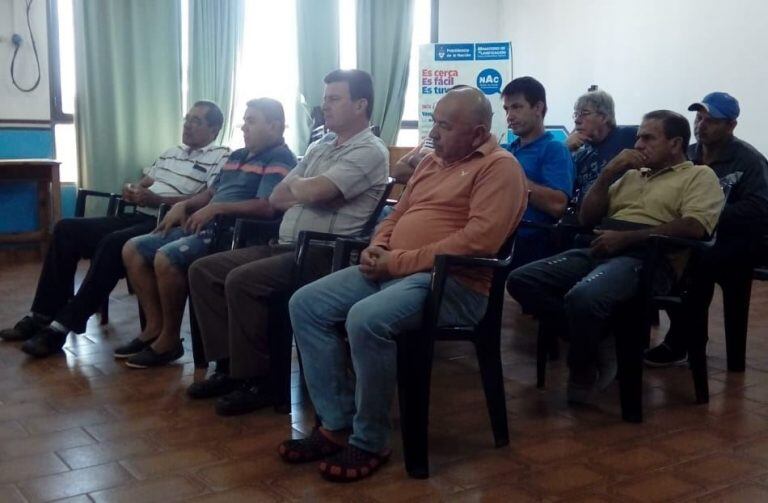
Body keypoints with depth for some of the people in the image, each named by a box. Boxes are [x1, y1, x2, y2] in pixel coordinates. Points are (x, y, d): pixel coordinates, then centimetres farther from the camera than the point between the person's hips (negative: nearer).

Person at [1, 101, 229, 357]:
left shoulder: (220, 156, -1)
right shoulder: (171, 153, 26)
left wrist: (155, 199, -18)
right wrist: (132, 189, 1)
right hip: (138, 217, 9)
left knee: (112, 244, -33)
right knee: (67, 229, -4)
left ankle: (63, 325, -26)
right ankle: (44, 315, -4)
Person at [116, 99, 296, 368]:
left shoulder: (280, 160, -8)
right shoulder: (237, 156, 23)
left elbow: (268, 207, -22)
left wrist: (216, 208, -19)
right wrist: (183, 205, 8)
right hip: (206, 227, 10)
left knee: (166, 257, -30)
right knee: (133, 249, 3)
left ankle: (170, 339, -14)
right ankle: (155, 326, 2)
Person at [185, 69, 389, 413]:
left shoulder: (369, 152, -9)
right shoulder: (319, 147, 20)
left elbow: (312, 193, -21)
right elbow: (275, 199, 15)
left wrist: (296, 184, 2)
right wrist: (307, 193, -4)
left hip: (325, 255, -9)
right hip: (285, 246, 9)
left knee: (241, 280, -28)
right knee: (202, 270, 0)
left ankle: (257, 380, -13)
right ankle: (228, 366, 2)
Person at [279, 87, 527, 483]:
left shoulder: (499, 167, -7)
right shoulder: (433, 160, 20)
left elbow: (479, 239, -20)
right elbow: (398, 214, 26)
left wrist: (397, 262, -18)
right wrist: (376, 248, 2)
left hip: (453, 282, -9)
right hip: (392, 269, 9)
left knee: (366, 320, -34)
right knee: (305, 304, -4)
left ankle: (370, 441, -14)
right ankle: (337, 424, -1)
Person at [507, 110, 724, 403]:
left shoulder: (699, 175, 8)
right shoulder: (630, 174, 29)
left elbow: (695, 227, -11)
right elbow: (586, 218, 24)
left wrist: (626, 237, -15)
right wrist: (609, 173, 11)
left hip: (644, 257, -7)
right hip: (598, 251, 7)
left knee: (583, 298, -38)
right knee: (521, 281, -15)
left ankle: (583, 368, -8)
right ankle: (595, 342, -7)